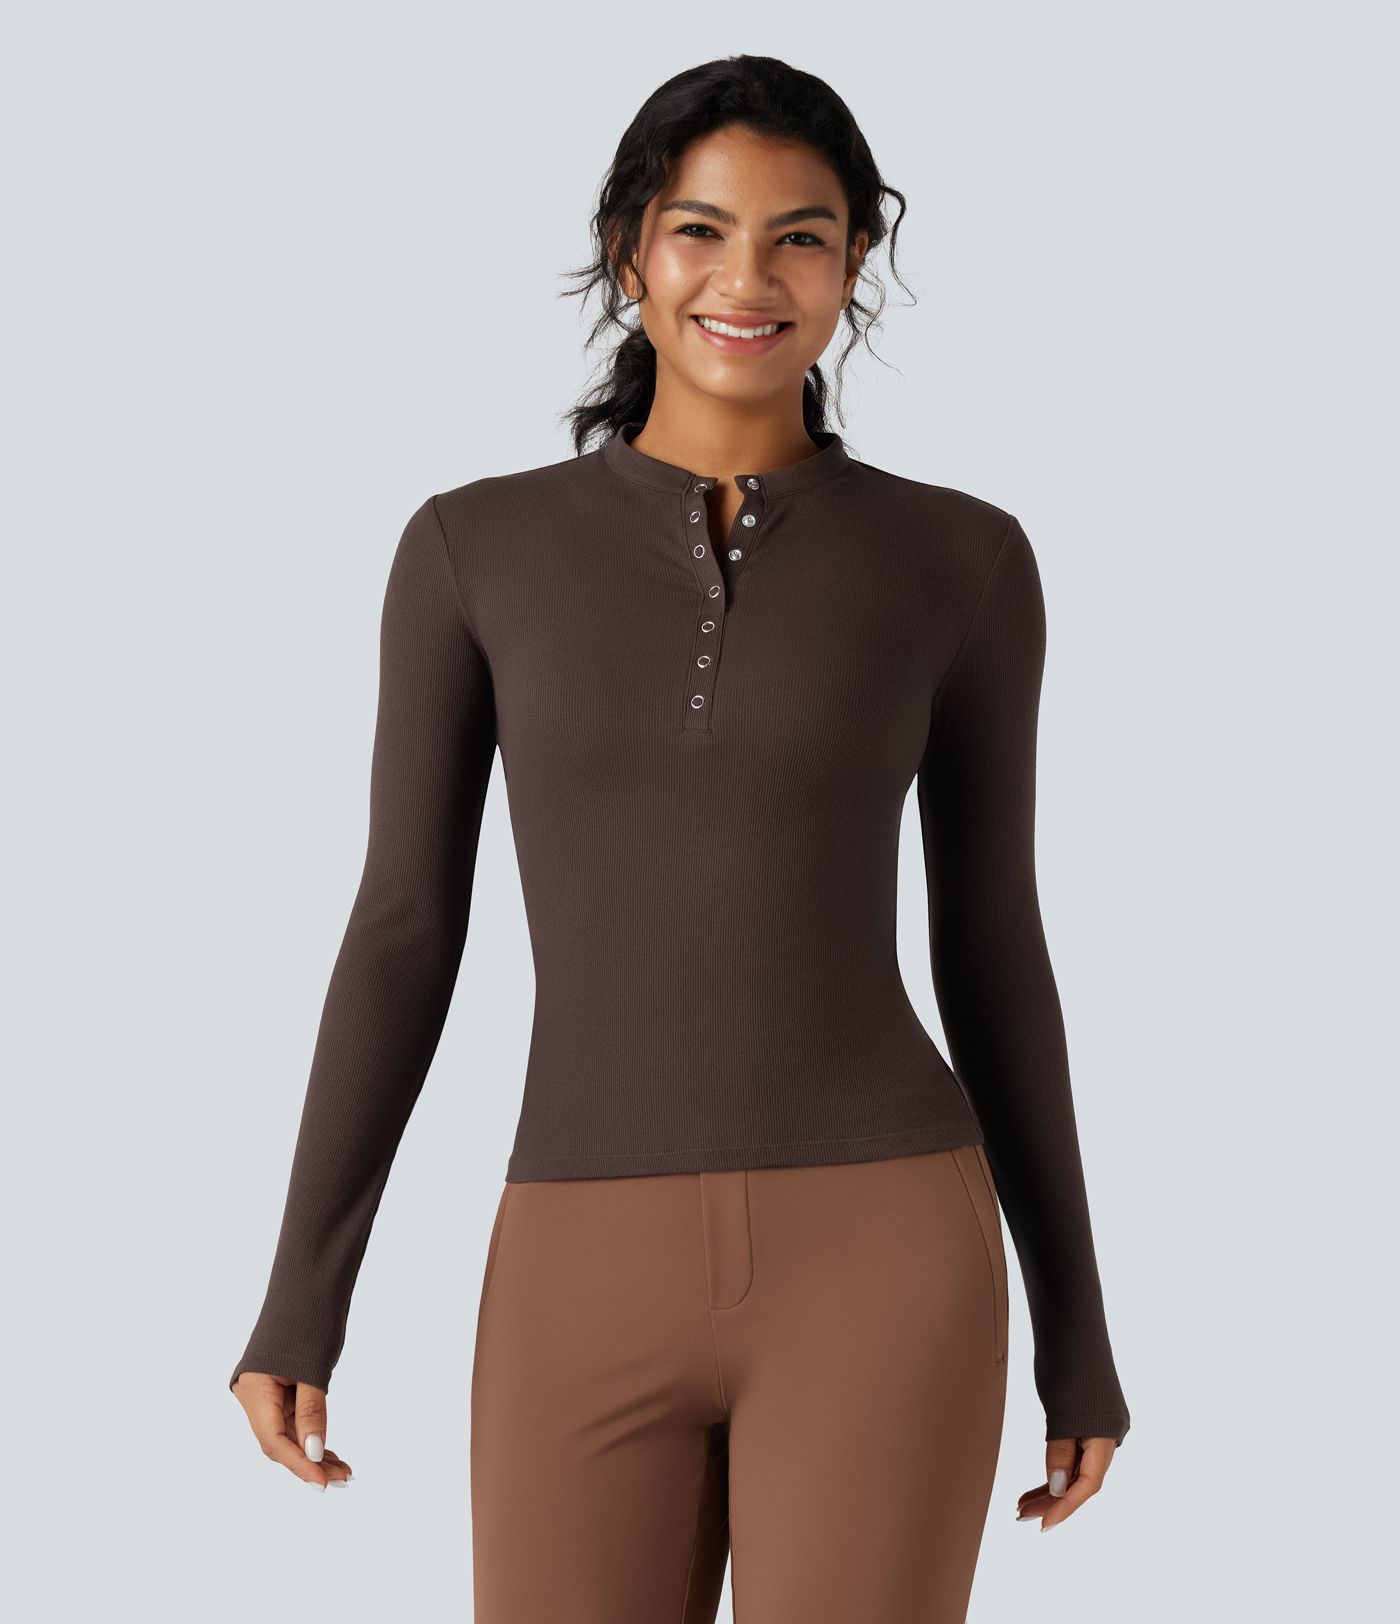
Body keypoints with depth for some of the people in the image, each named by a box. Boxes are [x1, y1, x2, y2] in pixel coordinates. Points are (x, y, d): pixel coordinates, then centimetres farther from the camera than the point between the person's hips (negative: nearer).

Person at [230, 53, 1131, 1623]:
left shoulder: (958, 561, 3)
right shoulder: (477, 547, 5)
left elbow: (991, 949, 8)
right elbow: (404, 929, 6)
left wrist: (1077, 1327, 10)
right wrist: (299, 1300, 3)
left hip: (876, 1260, -1)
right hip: (596, 1283, 1)